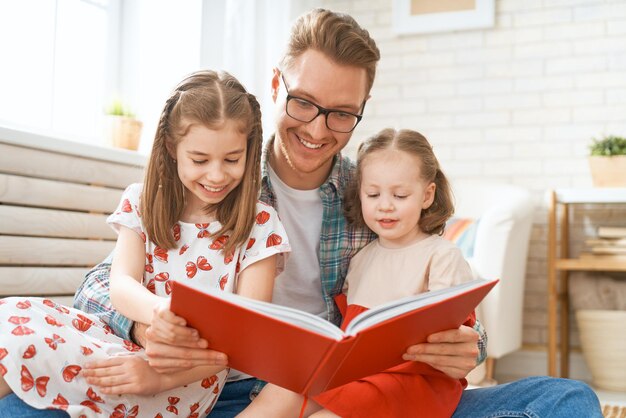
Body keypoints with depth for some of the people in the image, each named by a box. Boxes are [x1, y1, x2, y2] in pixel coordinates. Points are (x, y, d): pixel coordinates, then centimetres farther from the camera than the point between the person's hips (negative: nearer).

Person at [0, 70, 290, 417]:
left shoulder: (258, 225, -4)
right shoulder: (142, 203, 6)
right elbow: (121, 284, -7)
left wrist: (163, 375, -23)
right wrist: (155, 309, -33)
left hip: (192, 375, -4)